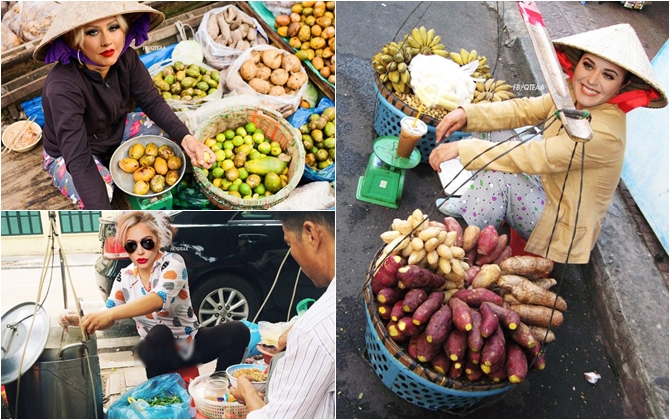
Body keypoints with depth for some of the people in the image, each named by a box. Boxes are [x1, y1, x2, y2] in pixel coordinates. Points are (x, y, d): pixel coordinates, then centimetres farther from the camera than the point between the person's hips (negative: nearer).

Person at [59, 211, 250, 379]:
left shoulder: (173, 262, -19)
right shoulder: (124, 278, -4)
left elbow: (158, 299, -37)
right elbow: (107, 319, -3)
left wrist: (111, 313, -50)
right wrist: (80, 320, -25)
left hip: (190, 344, -1)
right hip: (159, 350, 2)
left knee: (238, 330, -26)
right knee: (159, 333, -34)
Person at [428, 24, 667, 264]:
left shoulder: (605, 132, -32)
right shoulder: (572, 92, -10)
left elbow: (533, 157, -32)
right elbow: (524, 110, -7)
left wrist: (463, 149, -30)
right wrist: (467, 114, -23)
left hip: (563, 228, -7)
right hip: (547, 188, 8)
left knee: (497, 175, -26)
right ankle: (468, 204, 8)